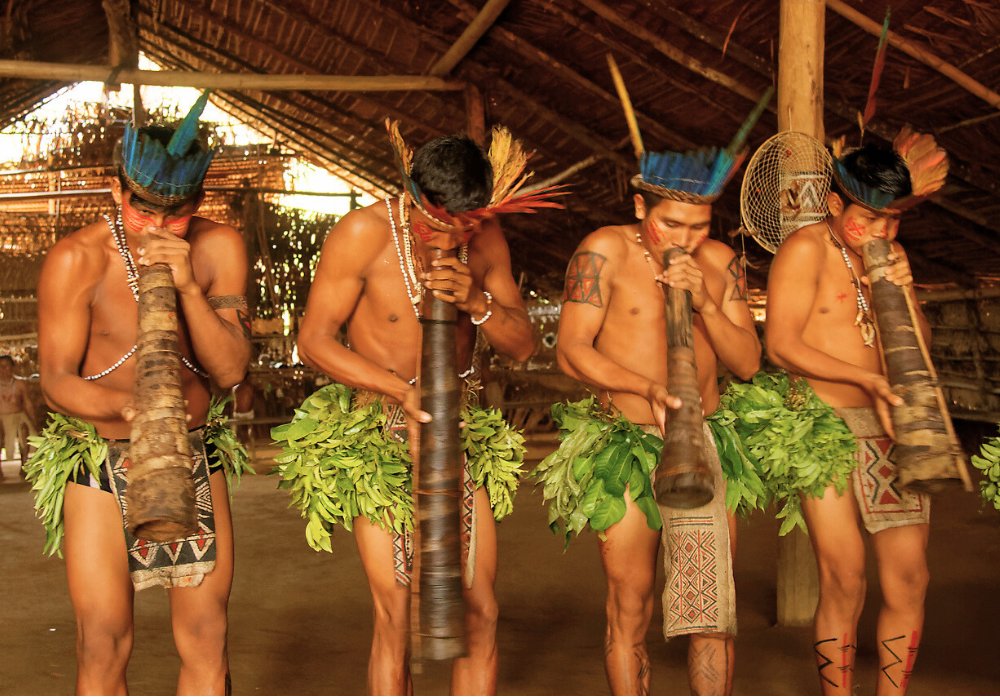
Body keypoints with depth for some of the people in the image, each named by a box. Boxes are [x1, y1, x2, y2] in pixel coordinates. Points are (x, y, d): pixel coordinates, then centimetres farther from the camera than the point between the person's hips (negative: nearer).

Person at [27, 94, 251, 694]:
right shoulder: (76, 259, -15)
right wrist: (129, 407, -32)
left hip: (193, 459, 2)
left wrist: (189, 286, -26)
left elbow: (231, 370, -12)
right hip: (100, 462, -2)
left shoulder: (220, 249, -8)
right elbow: (57, 379, -12)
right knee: (104, 645, -1)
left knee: (207, 640, 5)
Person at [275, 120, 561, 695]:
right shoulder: (364, 233, -15)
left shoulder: (486, 238, -2)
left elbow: (524, 345, 0)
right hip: (376, 438, -4)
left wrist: (478, 302, -20)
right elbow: (314, 341, -10)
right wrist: (404, 390, -20)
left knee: (480, 612, 3)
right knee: (396, 617, -6)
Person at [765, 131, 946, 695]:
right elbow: (782, 346, -12)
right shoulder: (806, 249, -5)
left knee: (910, 580, 1)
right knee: (845, 582, -8)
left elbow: (921, 342, 15)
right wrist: (869, 378, -17)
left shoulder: (890, 253, 15)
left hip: (888, 428, 6)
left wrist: (907, 293, -5)